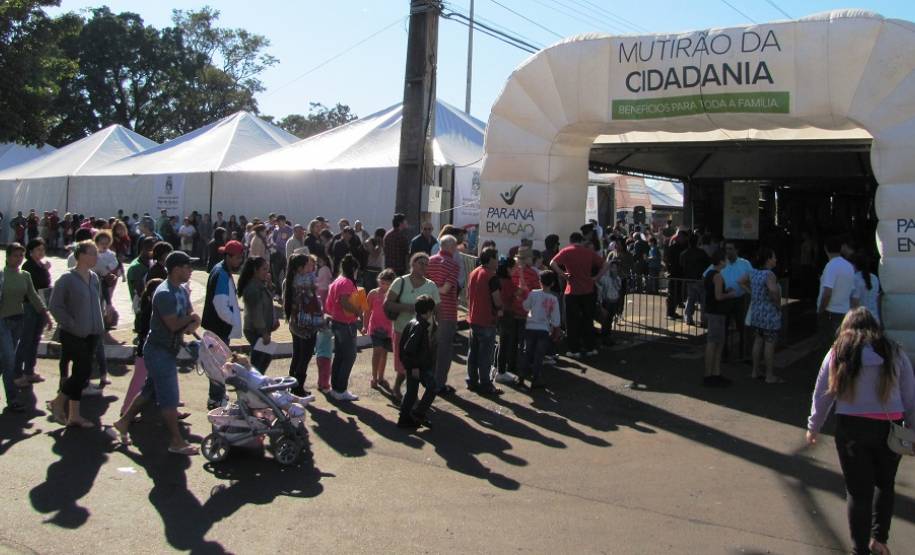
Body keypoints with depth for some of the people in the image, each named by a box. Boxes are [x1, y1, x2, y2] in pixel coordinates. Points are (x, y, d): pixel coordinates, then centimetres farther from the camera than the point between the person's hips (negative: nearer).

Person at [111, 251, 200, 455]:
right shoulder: (164, 293, -20)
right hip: (160, 351, -9)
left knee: (150, 391, 18)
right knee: (170, 397, -3)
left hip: (168, 350, 9)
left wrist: (191, 325, -17)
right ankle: (176, 442, 4)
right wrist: (191, 317, -8)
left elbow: (194, 318, 6)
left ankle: (122, 424, 30)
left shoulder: (182, 291, 10)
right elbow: (173, 324, -25)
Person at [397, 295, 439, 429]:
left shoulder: (413, 322, 11)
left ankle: (405, 419, 18)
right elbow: (409, 348, -24)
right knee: (432, 387, -5)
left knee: (411, 391, 14)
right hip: (418, 365, -10)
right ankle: (417, 414, -1)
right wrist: (414, 366, -20)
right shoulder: (419, 326, -20)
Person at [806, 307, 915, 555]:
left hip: (852, 428, -1)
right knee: (885, 485, 23)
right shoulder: (894, 352, 5)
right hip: (890, 429, 2)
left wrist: (813, 427, 17)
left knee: (859, 491, 8)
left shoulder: (839, 353, 2)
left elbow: (822, 394, 6)